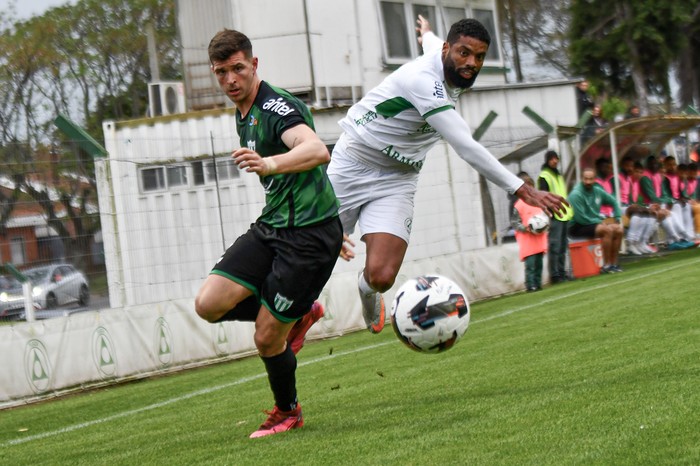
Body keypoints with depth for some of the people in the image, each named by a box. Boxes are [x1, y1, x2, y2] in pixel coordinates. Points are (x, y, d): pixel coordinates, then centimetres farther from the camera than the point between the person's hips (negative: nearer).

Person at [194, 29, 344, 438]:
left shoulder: (278, 107, -15)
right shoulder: (244, 116, 15)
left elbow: (318, 151, -36)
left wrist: (270, 164, -55)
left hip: (309, 234, -9)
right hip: (271, 226, 9)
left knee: (267, 340, -5)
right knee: (209, 304, -7)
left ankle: (288, 412, 24)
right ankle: (300, 313, 15)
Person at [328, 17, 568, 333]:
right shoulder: (424, 80, -29)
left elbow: (431, 42, 25)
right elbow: (465, 147, -36)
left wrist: (426, 31, 52)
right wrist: (522, 190, -39)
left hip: (396, 180, 6)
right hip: (352, 165, -6)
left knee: (381, 277, -13)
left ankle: (367, 291, 22)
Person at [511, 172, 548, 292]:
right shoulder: (519, 205, -8)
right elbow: (514, 222, -8)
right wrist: (526, 228, -20)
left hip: (540, 239, 6)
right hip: (527, 241, -6)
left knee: (539, 264, 9)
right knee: (530, 264, -10)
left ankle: (538, 284, 16)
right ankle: (531, 285, -6)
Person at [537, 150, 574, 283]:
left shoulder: (558, 176, 21)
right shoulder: (544, 177, -6)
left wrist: (568, 211, 18)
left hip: (564, 215, 9)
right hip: (554, 216, -9)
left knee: (563, 246, 10)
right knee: (554, 246, -10)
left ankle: (561, 272, 15)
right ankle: (554, 275, -10)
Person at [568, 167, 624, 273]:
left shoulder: (597, 191, 3)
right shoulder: (576, 194, -20)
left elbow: (613, 202, 19)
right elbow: (581, 218, -22)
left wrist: (617, 218, 8)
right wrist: (600, 222, -15)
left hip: (594, 223, 8)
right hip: (577, 227, -8)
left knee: (619, 229, -4)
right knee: (607, 229, -27)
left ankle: (614, 263, 0)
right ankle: (606, 265, -22)